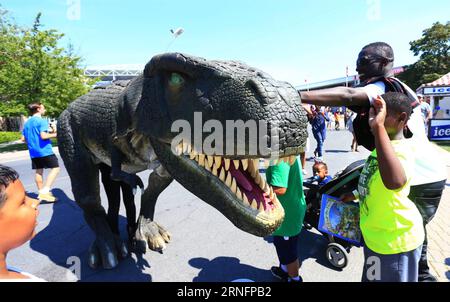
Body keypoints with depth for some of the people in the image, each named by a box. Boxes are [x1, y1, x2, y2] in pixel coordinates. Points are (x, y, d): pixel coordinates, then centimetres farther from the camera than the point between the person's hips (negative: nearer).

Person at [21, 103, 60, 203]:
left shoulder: (27, 123, 15)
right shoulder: (41, 121, -9)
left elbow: (23, 139, 16)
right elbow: (43, 136, -21)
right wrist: (55, 134, -7)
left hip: (33, 152, 8)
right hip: (44, 150, -8)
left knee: (39, 171, 12)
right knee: (55, 168, -4)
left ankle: (41, 192, 17)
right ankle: (44, 192, -13)